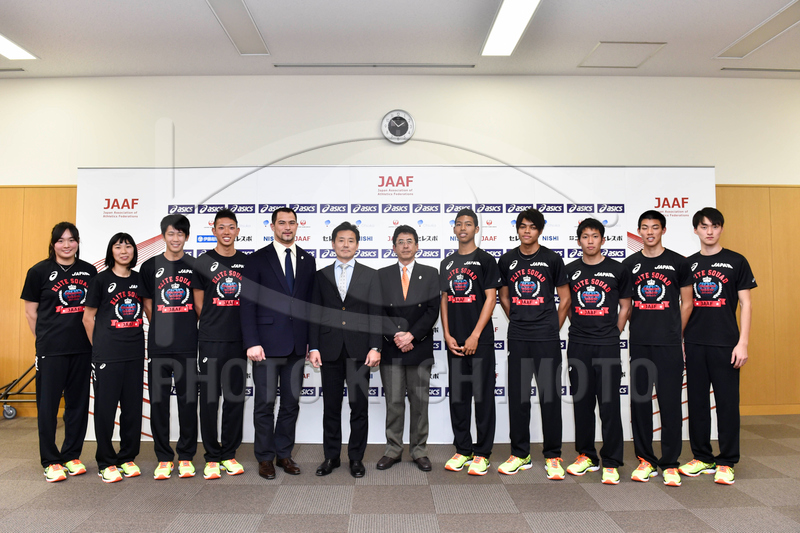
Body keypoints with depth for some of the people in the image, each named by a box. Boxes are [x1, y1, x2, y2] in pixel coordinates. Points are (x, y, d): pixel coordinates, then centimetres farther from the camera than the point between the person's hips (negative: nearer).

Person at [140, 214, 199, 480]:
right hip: (158, 345, 1)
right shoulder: (150, 266, 6)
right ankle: (164, 458, 18)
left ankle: (186, 457, 17)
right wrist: (163, 329, 8)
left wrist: (186, 328, 7)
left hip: (188, 345, 0)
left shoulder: (195, 266, 5)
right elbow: (148, 305, 11)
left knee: (188, 400, 4)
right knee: (158, 401, 5)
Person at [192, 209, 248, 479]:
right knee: (209, 398, 2)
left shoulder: (247, 262, 8)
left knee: (236, 398, 7)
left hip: (239, 340, 2)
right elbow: (198, 304, 5)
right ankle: (212, 457, 15)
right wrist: (214, 325, 5)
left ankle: (229, 454, 20)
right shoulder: (202, 262, 2)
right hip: (210, 341, -2)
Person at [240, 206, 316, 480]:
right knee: (265, 403, 4)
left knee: (291, 402, 10)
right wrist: (251, 342, -13)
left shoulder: (307, 260, 10)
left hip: (297, 345, 4)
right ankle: (265, 457, 19)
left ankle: (284, 454, 25)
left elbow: (311, 303, 11)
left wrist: (311, 341, 7)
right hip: (267, 344, -3)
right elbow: (248, 304, -5)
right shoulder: (257, 260, -1)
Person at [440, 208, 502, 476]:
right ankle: (462, 450, 22)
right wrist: (447, 335, 1)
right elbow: (445, 300, 12)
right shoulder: (447, 263, 13)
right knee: (457, 396, 10)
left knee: (483, 396, 1)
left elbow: (490, 298, -7)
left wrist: (475, 336, -13)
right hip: (454, 341, 5)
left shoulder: (485, 260, -2)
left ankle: (482, 453, 12)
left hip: (480, 340, -5)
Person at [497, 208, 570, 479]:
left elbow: (565, 299, 5)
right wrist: (519, 322, 11)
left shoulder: (552, 259, 0)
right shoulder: (507, 260, 7)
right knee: (518, 395, 7)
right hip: (517, 337, 3)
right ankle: (520, 454, 20)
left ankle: (553, 456, 14)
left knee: (550, 395, 1)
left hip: (546, 337, -2)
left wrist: (553, 328, 4)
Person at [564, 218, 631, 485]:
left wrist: (613, 333, 2)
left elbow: (625, 306, 9)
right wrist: (580, 329, 9)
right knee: (582, 402, 9)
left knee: (609, 404, -2)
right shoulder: (570, 271, 7)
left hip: (607, 345, -2)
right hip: (578, 345, 3)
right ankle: (586, 456, 22)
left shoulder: (618, 270, 2)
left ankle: (611, 463, 7)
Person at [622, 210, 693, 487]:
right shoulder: (629, 264, 7)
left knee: (670, 402, 1)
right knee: (640, 401, 6)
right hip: (639, 344, 2)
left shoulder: (678, 263, 3)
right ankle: (646, 460, 18)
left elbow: (686, 303, 7)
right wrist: (640, 328, 5)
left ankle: (670, 464, 12)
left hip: (669, 344, -2)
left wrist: (676, 333, 2)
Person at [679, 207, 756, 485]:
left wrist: (742, 343, -8)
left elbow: (745, 303, 0)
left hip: (725, 343, -3)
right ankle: (702, 457, 21)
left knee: (727, 401, 2)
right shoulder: (688, 264, 9)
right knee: (697, 401, 8)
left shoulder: (736, 261, 2)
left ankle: (726, 462, 15)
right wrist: (679, 338, 7)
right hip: (695, 343, 3)